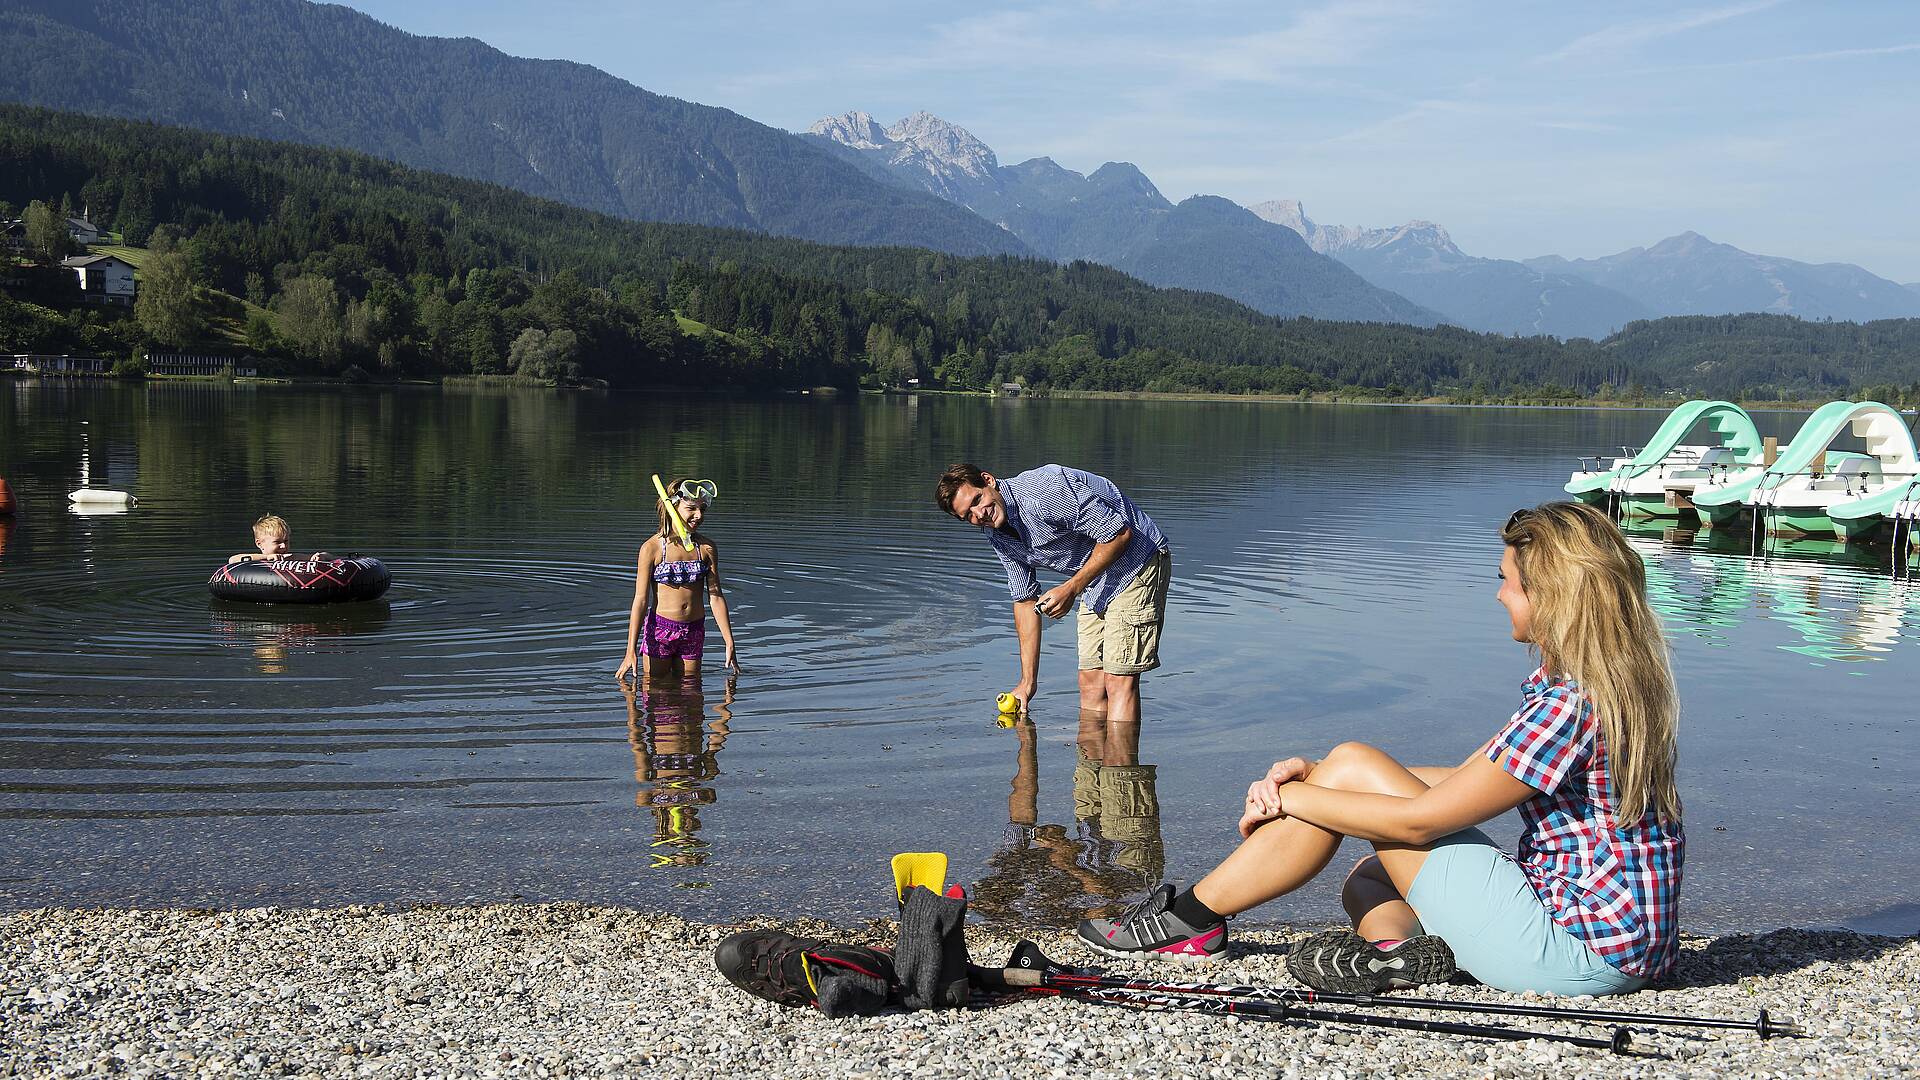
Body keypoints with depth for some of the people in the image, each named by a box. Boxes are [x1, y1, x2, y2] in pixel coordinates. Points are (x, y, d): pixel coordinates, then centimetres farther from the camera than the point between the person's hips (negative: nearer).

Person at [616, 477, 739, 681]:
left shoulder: (707, 548, 0)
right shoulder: (652, 548, -9)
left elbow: (716, 596, 3)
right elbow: (640, 600, -9)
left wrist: (729, 643, 0)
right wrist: (631, 650, -12)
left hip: (694, 633, 3)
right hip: (659, 630, -3)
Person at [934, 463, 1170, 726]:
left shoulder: (1046, 490, -28)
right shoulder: (997, 535, 0)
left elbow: (1120, 533, -25)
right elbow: (1025, 599, 9)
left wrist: (1071, 588, -21)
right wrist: (1028, 681, 8)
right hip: (1095, 585, 8)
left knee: (1120, 681, -13)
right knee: (1091, 682, 4)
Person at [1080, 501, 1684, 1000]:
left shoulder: (1570, 702, -21)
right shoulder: (1602, 683, 11)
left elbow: (1418, 819, -19)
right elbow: (1470, 780, 14)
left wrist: (1290, 797, -6)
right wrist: (1315, 777, 6)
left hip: (1579, 951, -10)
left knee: (1350, 764, -7)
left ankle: (1194, 917, 1)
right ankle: (1406, 949, -11)